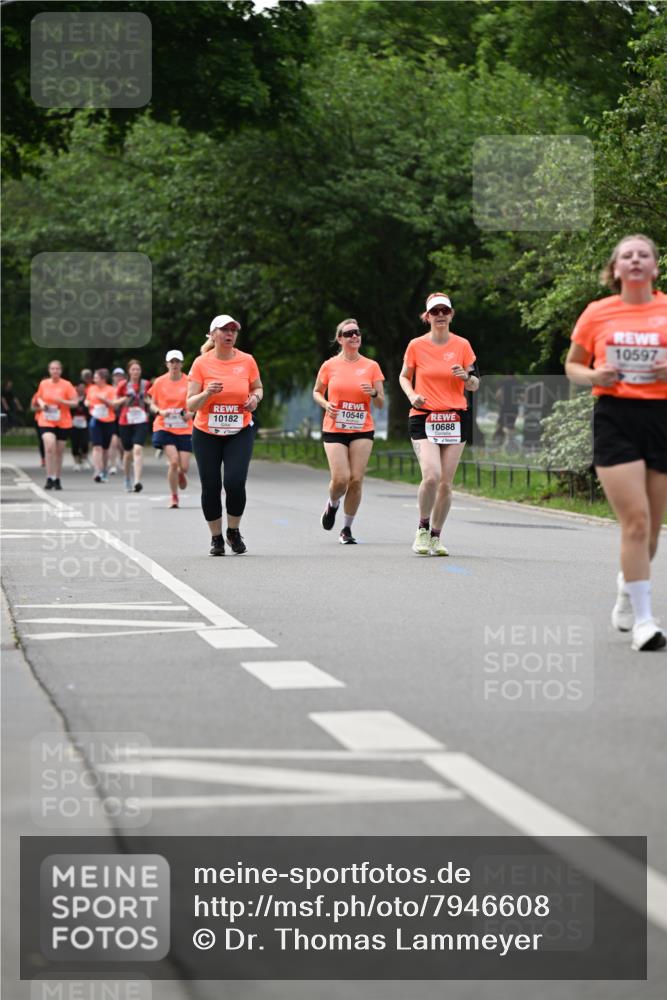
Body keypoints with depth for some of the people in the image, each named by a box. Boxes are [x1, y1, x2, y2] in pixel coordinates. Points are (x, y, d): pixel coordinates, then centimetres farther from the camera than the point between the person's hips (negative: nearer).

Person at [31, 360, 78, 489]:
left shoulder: (66, 385, -3)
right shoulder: (43, 384, 4)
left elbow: (75, 402, -4)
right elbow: (38, 398, 21)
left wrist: (62, 401, -20)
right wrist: (41, 404, -1)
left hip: (63, 422, 0)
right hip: (46, 421, 0)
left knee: (59, 452, 7)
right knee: (49, 447, -20)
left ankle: (57, 479, 21)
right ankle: (49, 478, -18)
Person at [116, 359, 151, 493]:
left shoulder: (146, 384, 5)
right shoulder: (123, 385, 4)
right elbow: (115, 404, 8)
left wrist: (148, 400, -1)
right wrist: (125, 399, -10)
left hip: (141, 421, -1)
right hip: (125, 422, 1)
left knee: (138, 449, -19)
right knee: (128, 453, 10)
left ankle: (137, 482, -27)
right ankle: (127, 481, 30)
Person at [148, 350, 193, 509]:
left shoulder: (189, 382, -1)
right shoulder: (159, 382, 1)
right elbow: (152, 405, 8)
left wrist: (190, 413, -12)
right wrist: (160, 411, -13)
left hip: (184, 429, 1)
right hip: (164, 428, -1)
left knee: (184, 466, -3)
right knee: (173, 461, -17)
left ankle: (181, 474, 38)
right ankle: (174, 497, 2)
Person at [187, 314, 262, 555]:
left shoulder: (247, 361, -1)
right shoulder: (201, 363, -5)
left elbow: (258, 388, 17)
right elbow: (191, 405, -5)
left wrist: (255, 398, -6)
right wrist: (207, 393, -24)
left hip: (240, 432, 0)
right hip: (206, 434, 0)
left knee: (235, 481, -15)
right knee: (210, 487, -1)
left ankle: (234, 531, 9)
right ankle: (216, 537, 18)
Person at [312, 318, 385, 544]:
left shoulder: (371, 366, 3)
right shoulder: (329, 366, 2)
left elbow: (381, 403, 6)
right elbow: (316, 392, 15)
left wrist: (374, 393, -16)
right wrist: (325, 404, -6)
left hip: (362, 430, 1)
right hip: (334, 430, -1)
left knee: (356, 479, -5)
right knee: (341, 478, -12)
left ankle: (347, 529, 11)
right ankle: (332, 505, 23)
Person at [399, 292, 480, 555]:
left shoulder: (462, 345, 3)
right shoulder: (416, 345, 1)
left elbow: (475, 386, 9)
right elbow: (404, 377, 15)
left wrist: (466, 376, -13)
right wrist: (412, 395, -5)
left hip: (456, 419, 2)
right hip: (424, 418, -2)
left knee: (446, 483, 1)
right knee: (431, 476, -20)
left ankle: (435, 537, 17)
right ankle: (423, 528, 3)